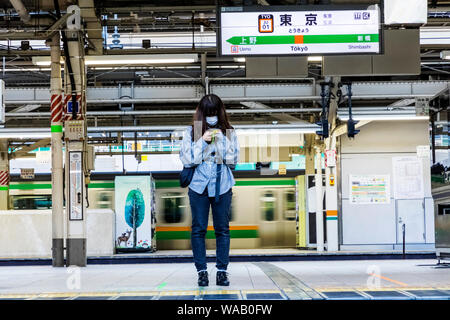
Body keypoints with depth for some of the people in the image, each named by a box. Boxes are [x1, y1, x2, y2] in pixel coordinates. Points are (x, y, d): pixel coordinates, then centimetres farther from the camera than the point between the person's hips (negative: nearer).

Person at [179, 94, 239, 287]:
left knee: (222, 229, 2)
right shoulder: (191, 132, 3)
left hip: (222, 186, 1)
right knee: (198, 229, 0)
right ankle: (201, 271, 6)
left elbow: (234, 160, 0)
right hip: (198, 186, 0)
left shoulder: (229, 133, 6)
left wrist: (222, 141, -11)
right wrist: (202, 142, -13)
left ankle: (222, 271, 7)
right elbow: (186, 160, -3)